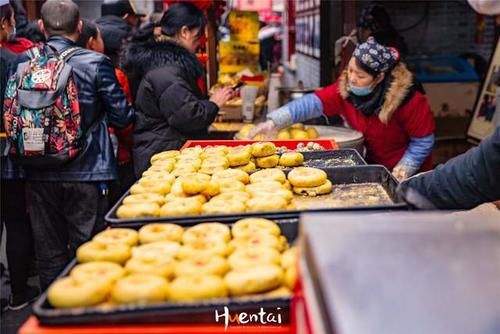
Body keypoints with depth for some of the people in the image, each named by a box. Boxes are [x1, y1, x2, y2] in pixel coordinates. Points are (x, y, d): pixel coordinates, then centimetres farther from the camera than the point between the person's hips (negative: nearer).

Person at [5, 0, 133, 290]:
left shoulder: (23, 62, -1)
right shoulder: (95, 63, -11)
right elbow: (122, 117, -7)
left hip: (40, 174, 3)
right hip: (87, 172, -3)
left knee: (50, 254, 14)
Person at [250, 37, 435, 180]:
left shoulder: (408, 100, -26)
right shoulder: (345, 88, -15)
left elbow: (423, 141, -18)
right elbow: (314, 102, -23)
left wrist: (403, 171, -23)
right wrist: (274, 121, -34)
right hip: (372, 168, 4)